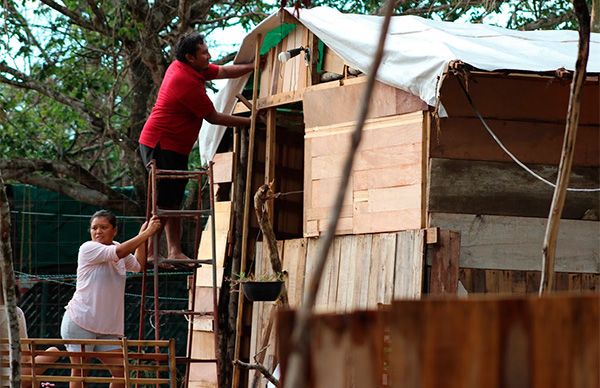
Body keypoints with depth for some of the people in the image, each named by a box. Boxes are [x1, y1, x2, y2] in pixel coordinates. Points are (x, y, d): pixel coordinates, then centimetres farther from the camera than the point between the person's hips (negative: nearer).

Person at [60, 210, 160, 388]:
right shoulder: (88, 248, -8)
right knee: (80, 370, -7)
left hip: (107, 327, 7)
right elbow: (119, 252, -23)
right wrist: (147, 233, -18)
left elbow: (138, 266, 31)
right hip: (80, 322, -7)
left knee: (121, 371, 0)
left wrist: (142, 236, 23)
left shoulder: (117, 249, 15)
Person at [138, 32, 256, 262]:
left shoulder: (180, 66, 7)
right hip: (162, 146, -11)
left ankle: (174, 251, 11)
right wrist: (249, 122, -6)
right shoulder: (187, 82, -22)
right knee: (164, 203, -12)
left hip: (174, 148, 11)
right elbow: (213, 118, -13)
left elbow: (224, 72, 16)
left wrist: (253, 67, 5)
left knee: (173, 202, 10)